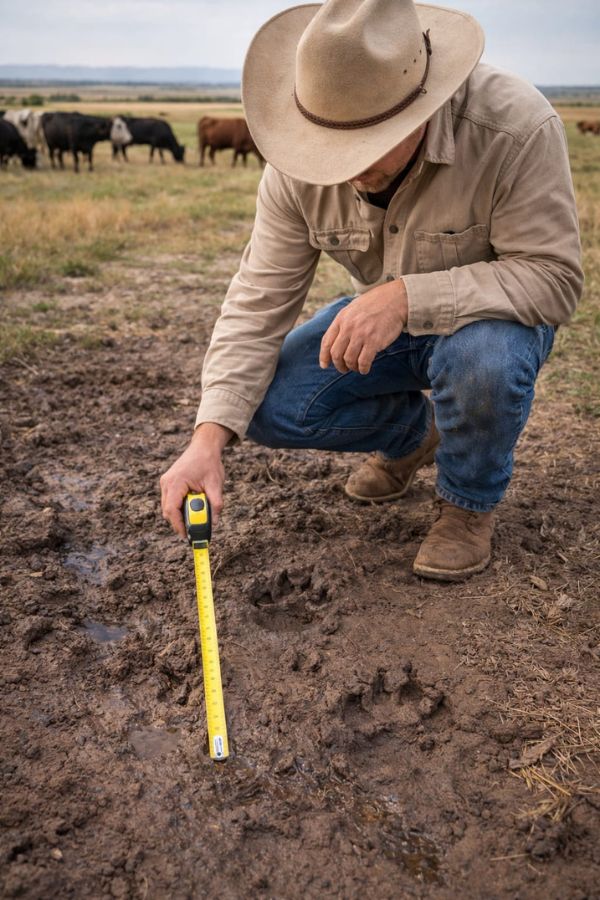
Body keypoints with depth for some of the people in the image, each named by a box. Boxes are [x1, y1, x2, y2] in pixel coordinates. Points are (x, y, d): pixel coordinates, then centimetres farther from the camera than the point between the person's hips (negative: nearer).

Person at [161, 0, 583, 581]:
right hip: (383, 324, 4)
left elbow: (551, 277, -29)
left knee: (483, 356, -39)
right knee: (267, 405, -15)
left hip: (489, 316, -3)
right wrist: (209, 438, -29)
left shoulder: (516, 128, -29)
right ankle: (413, 433, 14)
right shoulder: (297, 167, -18)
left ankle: (469, 502, -5)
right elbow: (259, 302, -18)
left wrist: (408, 295, -42)